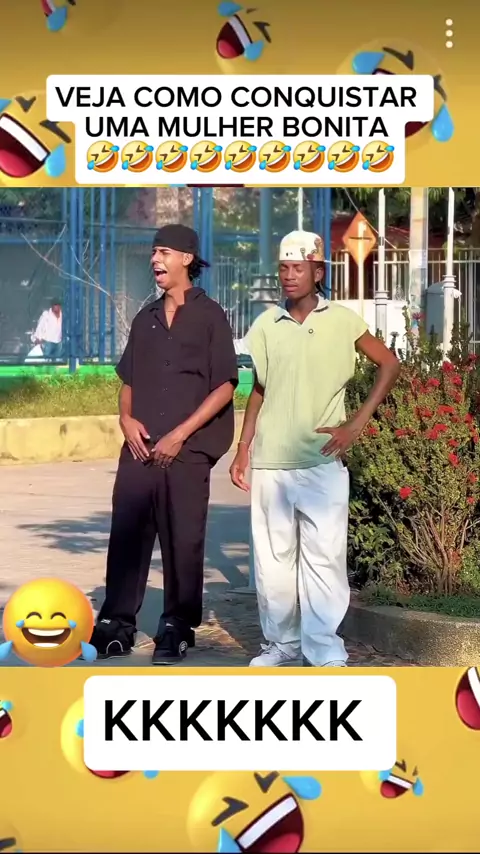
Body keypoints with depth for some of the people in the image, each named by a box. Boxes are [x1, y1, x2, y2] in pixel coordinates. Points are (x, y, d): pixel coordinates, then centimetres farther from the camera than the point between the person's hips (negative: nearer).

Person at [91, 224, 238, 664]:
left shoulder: (209, 316, 0)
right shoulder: (146, 318, 14)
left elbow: (225, 385, -5)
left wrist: (180, 434, -11)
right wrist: (127, 418, -1)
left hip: (188, 450, -4)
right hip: (141, 447, 4)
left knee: (183, 539, 0)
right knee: (127, 533, 1)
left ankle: (177, 629, 11)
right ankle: (117, 624, 7)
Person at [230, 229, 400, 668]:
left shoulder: (342, 320, -2)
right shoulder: (266, 325, 5)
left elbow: (389, 364, 5)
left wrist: (357, 423, -2)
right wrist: (242, 449, 9)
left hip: (323, 461, -3)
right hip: (270, 462, 3)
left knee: (323, 557, -5)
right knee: (272, 557, 8)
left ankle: (325, 652, -1)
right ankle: (282, 642, 21)